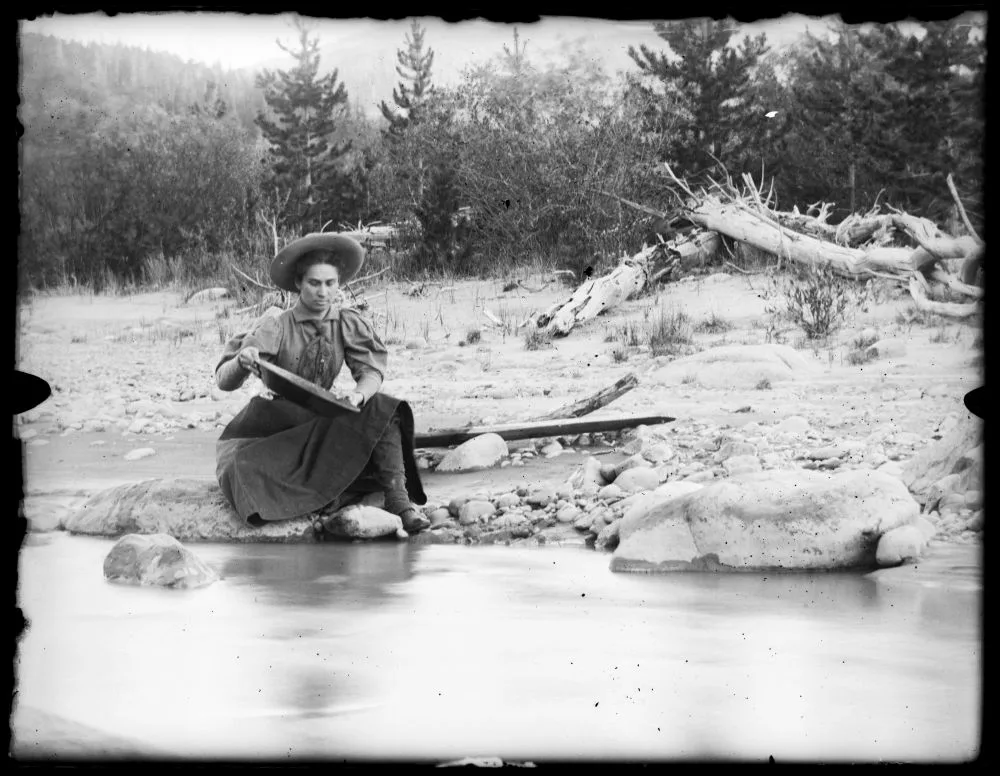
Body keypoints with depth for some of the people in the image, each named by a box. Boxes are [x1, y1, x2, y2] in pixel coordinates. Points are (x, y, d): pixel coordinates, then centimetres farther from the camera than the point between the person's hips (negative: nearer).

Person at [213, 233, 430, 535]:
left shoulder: (346, 322, -5)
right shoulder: (276, 328, -15)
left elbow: (372, 370, -10)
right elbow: (224, 382, -18)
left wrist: (359, 394, -34)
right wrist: (242, 361, -42)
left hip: (318, 424, 3)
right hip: (267, 431, -3)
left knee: (380, 409, -22)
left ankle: (398, 499, -27)